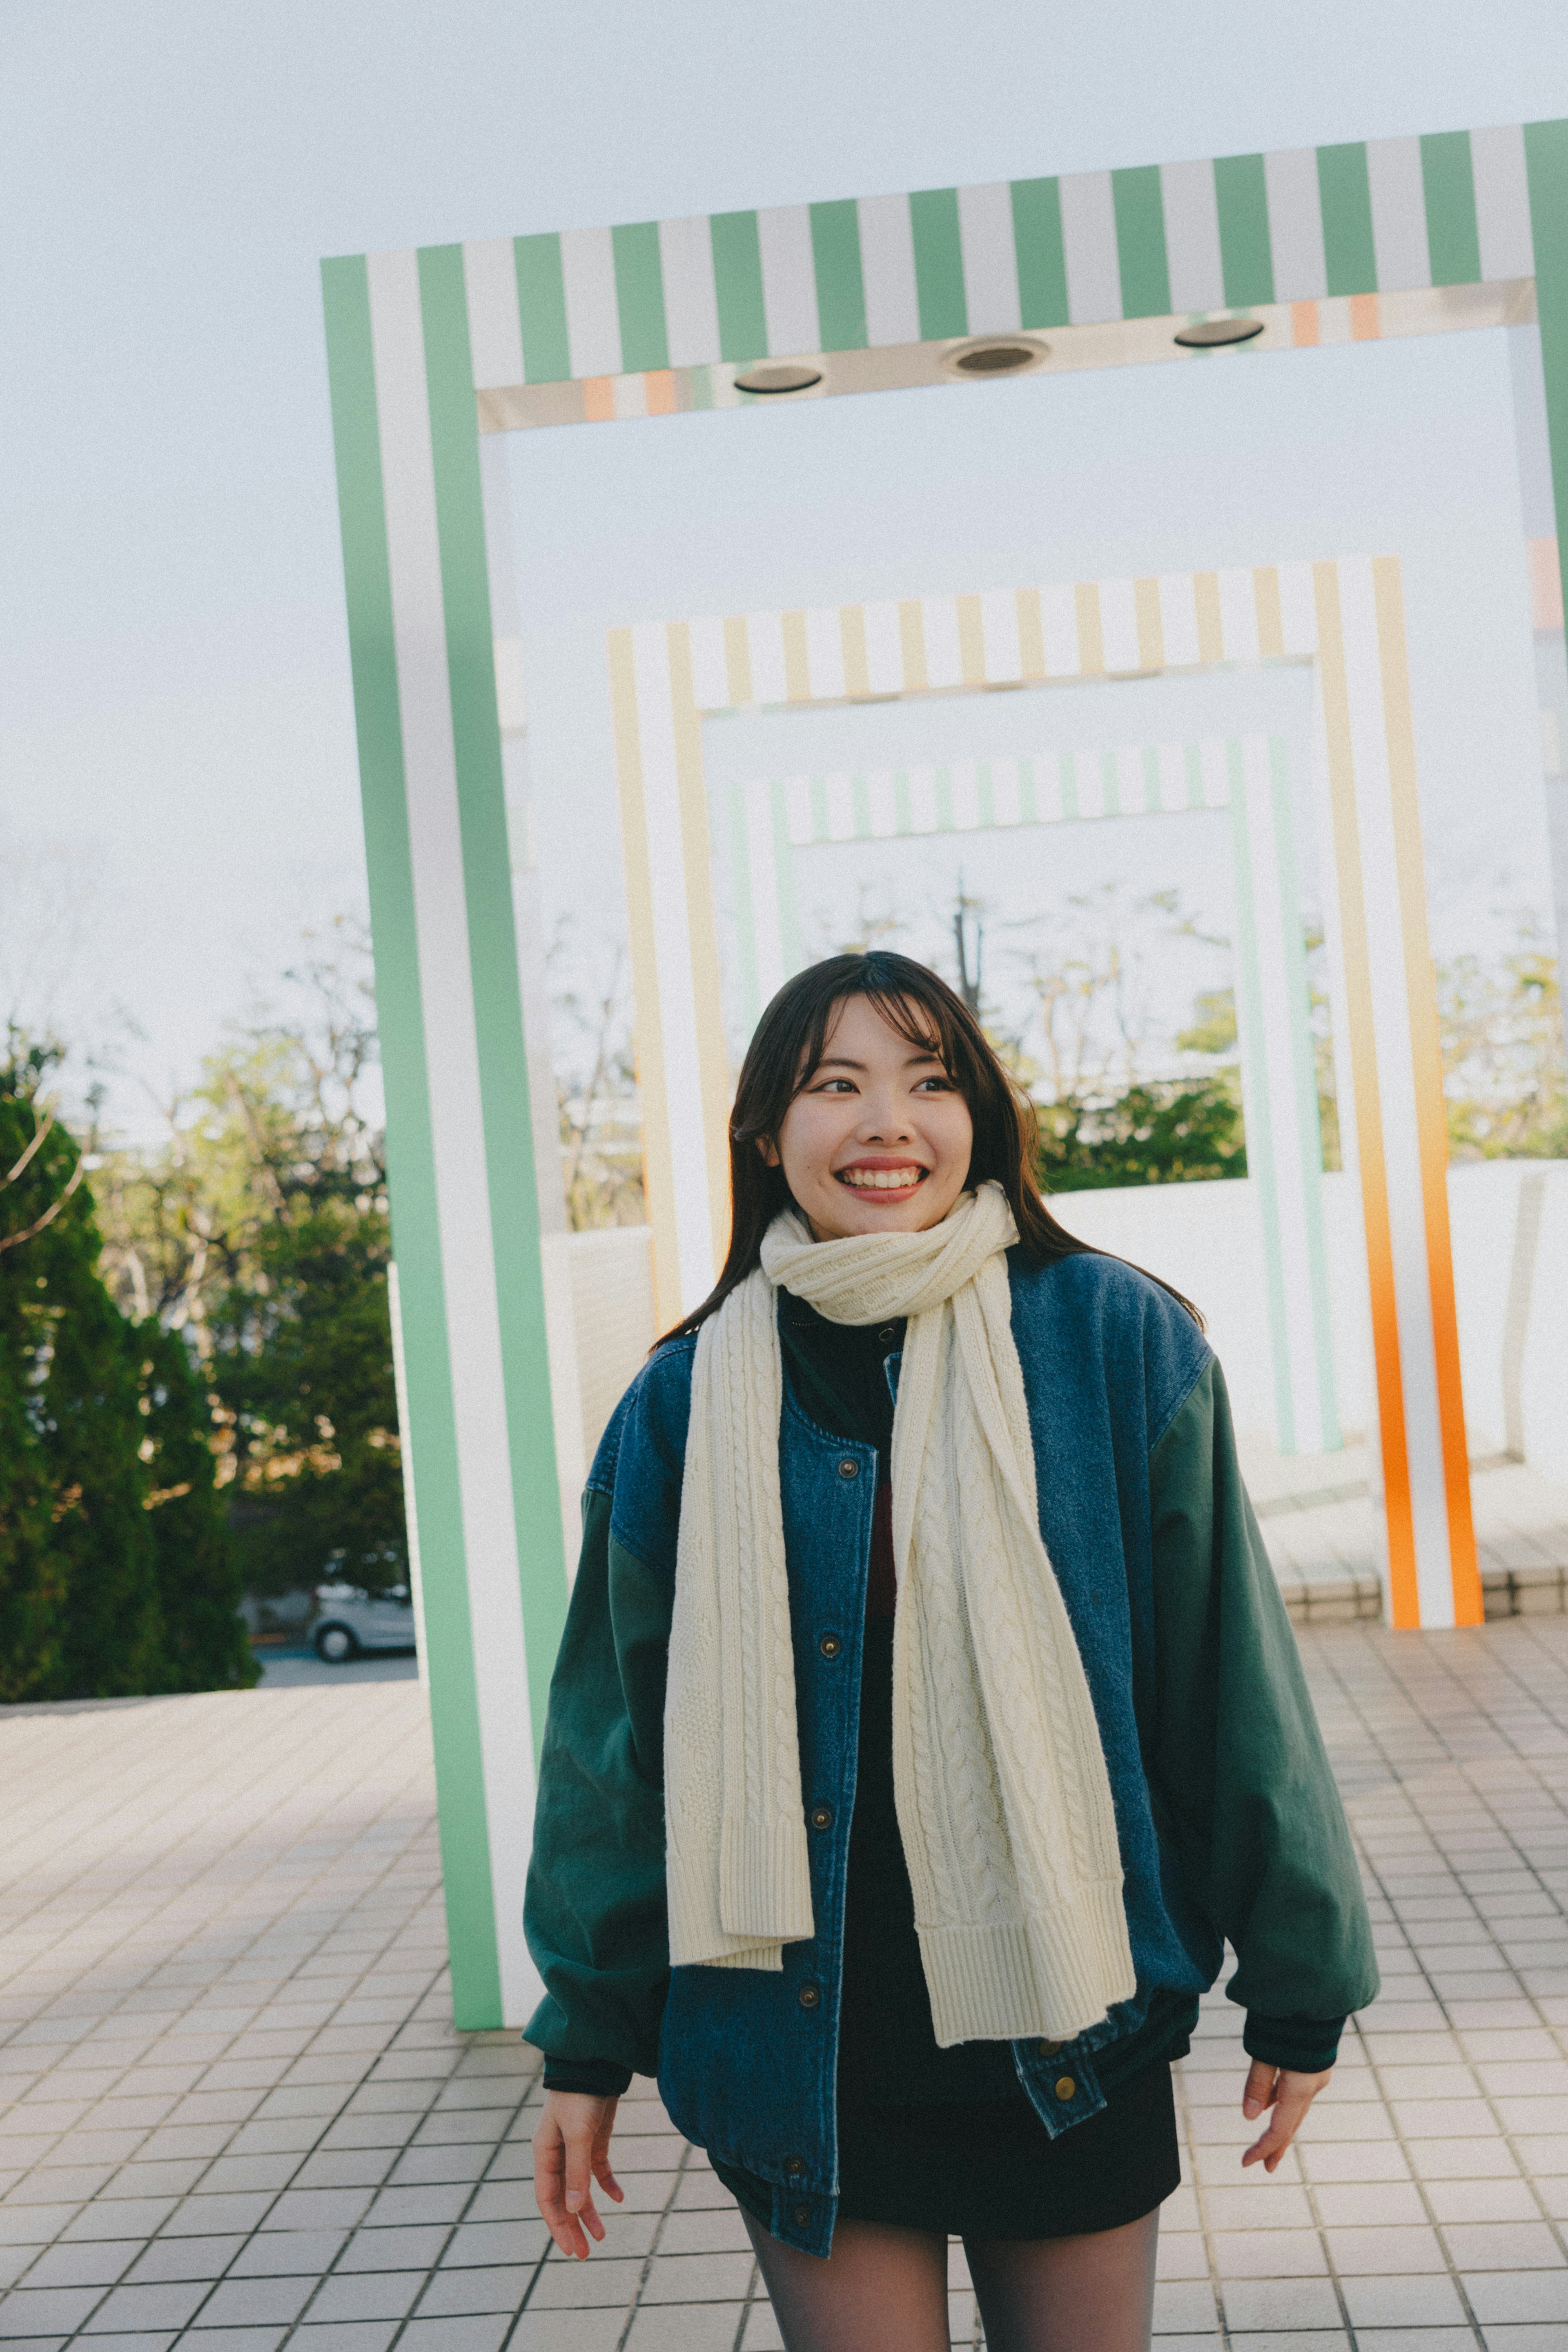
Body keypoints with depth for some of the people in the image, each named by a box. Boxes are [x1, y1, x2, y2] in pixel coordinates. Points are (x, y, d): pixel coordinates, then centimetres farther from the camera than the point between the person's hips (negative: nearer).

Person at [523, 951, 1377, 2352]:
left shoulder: (1114, 1342, -7)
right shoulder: (689, 1406, -3)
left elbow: (1235, 1684, -1)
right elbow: (614, 1735, 5)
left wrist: (1299, 1990, 3)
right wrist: (588, 2041, 8)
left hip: (1069, 2041, 0)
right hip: (801, 2058, 1)